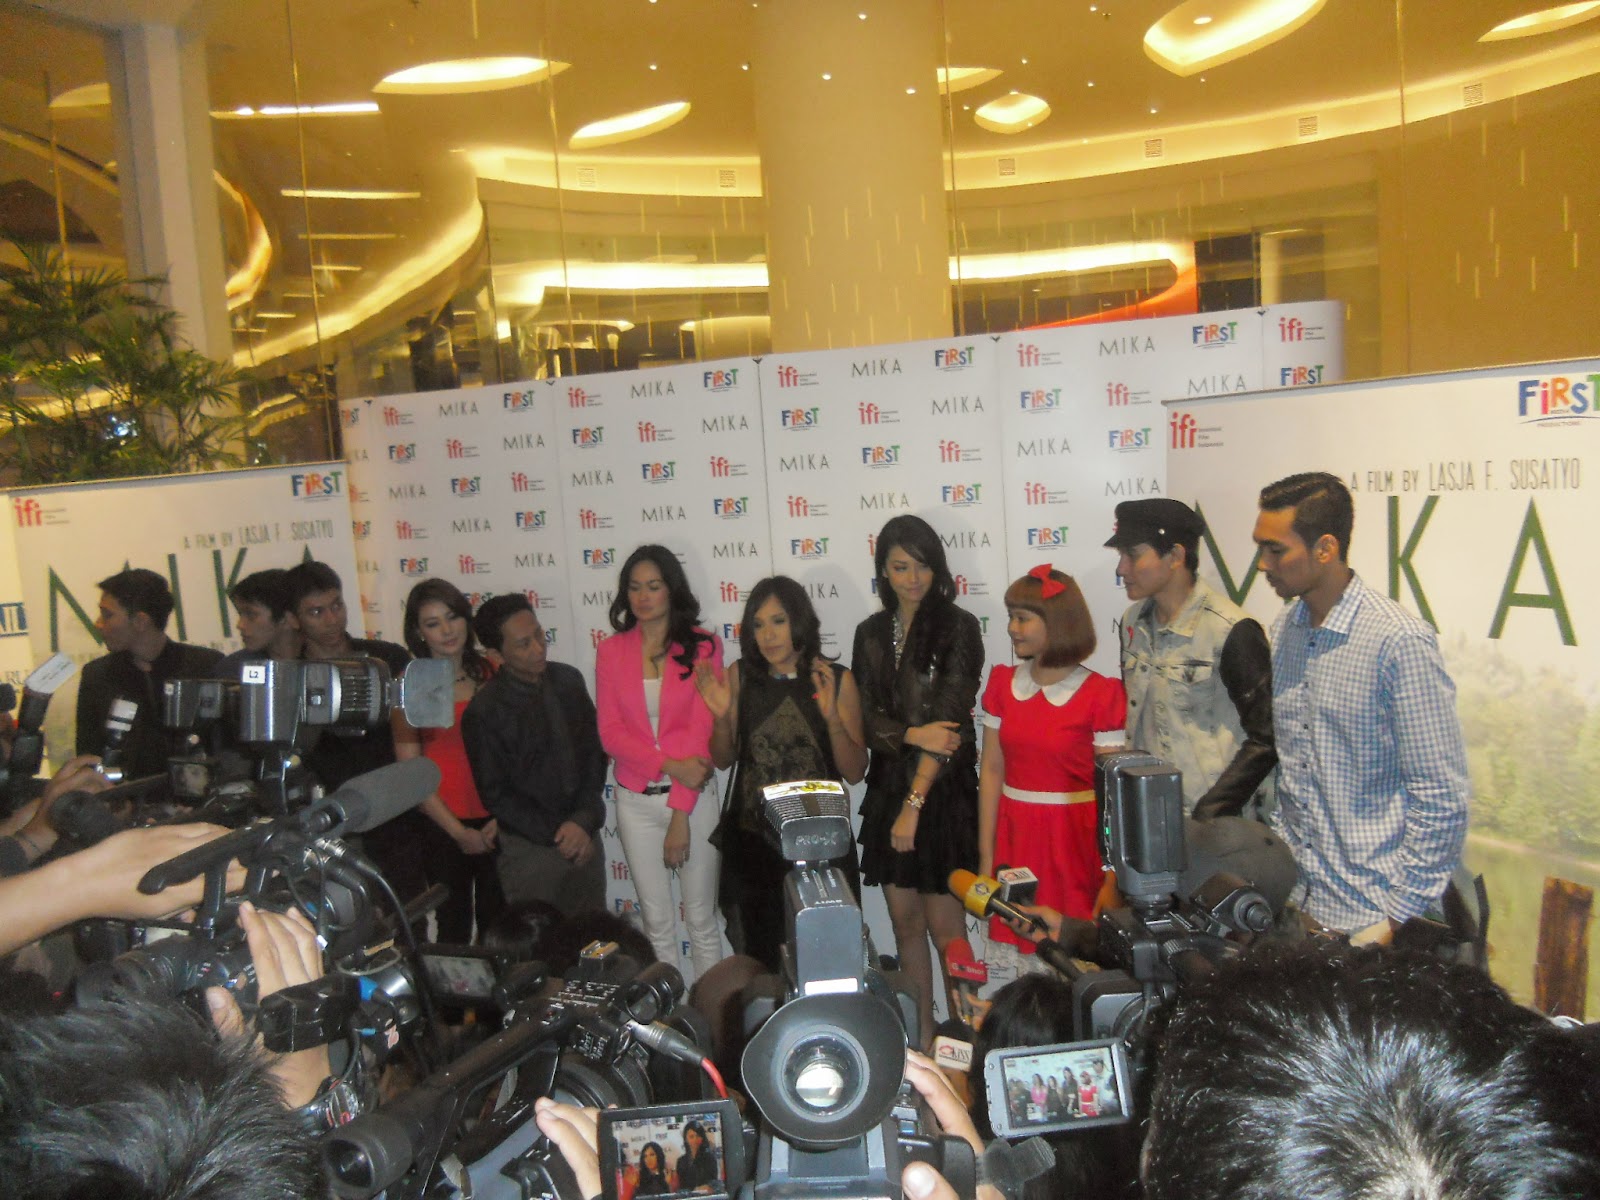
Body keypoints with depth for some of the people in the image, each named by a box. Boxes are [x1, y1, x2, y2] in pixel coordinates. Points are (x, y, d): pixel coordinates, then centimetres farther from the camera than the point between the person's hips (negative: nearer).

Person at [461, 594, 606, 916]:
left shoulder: (568, 680, 1)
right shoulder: (483, 713, -13)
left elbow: (594, 752, 5)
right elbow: (496, 795, -9)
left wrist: (585, 819, -8)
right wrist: (557, 835, -12)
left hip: (584, 837, 4)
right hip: (529, 849, -4)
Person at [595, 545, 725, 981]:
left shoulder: (703, 645, -5)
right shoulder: (610, 651, 3)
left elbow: (701, 732, -9)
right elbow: (611, 732, -2)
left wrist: (680, 814, -12)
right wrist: (669, 765, -17)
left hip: (692, 797, -2)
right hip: (635, 800, 2)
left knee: (701, 918, 7)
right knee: (657, 919, 12)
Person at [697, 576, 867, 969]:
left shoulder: (837, 681, -5)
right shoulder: (739, 676, -1)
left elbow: (855, 773, -4)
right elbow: (723, 760, 8)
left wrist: (832, 716, -19)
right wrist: (721, 715, -11)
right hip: (752, 839, 1)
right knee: (758, 958, 12)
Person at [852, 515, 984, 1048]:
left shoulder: (958, 628, -6)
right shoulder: (871, 633, 9)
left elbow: (950, 721, -14)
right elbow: (867, 719, 5)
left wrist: (915, 802, -18)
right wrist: (913, 734, -16)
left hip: (944, 791, -5)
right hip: (888, 789, 5)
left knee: (944, 925, 1)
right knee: (905, 922, 11)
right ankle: (921, 1038, 24)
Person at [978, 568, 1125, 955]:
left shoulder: (1101, 694, -8)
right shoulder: (1003, 683, 4)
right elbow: (992, 771, 6)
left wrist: (1112, 874, -10)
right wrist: (986, 857, 5)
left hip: (1075, 839, -3)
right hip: (1015, 836, 3)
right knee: (1020, 951, 6)